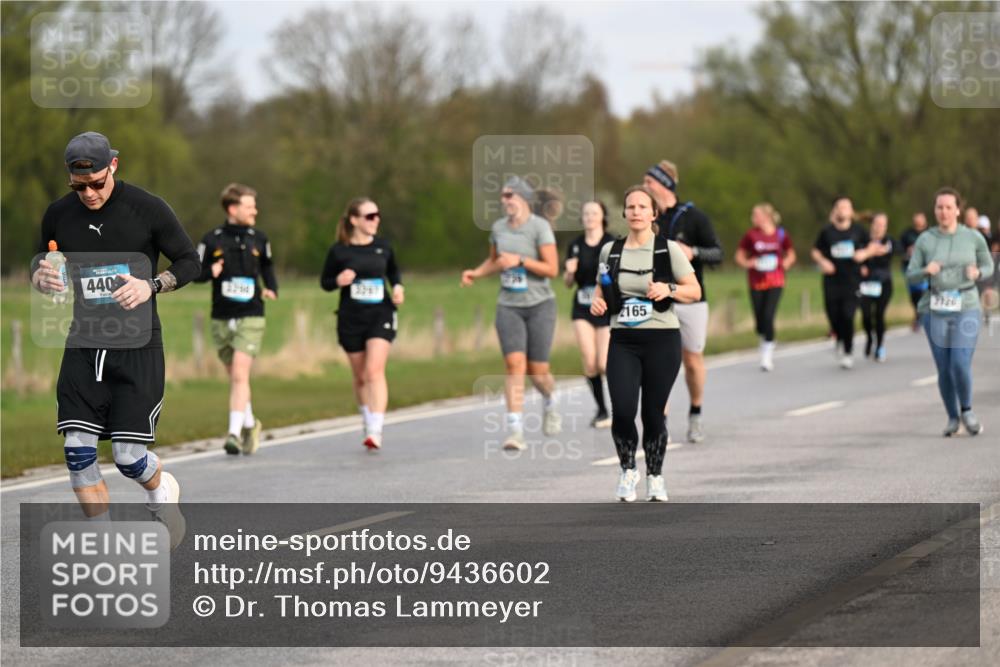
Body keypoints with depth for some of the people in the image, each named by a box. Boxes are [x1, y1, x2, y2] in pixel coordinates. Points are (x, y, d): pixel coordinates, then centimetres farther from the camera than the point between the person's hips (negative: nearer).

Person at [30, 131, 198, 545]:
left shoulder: (148, 210, -7)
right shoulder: (59, 215, 3)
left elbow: (189, 262, 1)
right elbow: (38, 270, 16)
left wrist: (150, 286, -18)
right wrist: (42, 279, -9)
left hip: (138, 347, -4)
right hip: (84, 344, 4)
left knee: (129, 457, -7)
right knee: (77, 451, -7)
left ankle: (161, 489, 30)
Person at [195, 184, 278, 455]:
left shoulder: (258, 239, 3)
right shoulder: (212, 240, -1)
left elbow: (267, 267, 19)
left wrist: (272, 290, 1)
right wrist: (210, 271, -18)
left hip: (250, 319, -1)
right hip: (221, 320, 1)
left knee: (240, 375, -15)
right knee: (234, 377, 12)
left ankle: (235, 433, -16)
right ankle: (250, 424, 32)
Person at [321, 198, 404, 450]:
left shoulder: (383, 247, 2)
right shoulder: (339, 251, -5)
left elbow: (394, 271, 20)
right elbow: (325, 281, 4)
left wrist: (398, 287, 0)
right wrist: (338, 281, -17)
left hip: (380, 314, 0)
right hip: (351, 318, 0)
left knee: (375, 370, -15)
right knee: (360, 377, 11)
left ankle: (376, 431, -20)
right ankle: (367, 423, 32)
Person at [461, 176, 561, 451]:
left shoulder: (540, 227, -11)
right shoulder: (499, 227, 5)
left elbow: (552, 269, -15)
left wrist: (520, 260, -23)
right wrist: (476, 273, 3)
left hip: (540, 304, -3)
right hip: (509, 306, 3)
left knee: (537, 371, 0)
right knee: (515, 365, -14)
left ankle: (550, 403, 36)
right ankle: (515, 431, -18)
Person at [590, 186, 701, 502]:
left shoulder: (669, 250, -2)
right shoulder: (610, 251, 6)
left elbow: (695, 291, 1)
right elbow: (602, 286, 21)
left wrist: (669, 289, -18)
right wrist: (597, 300, -1)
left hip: (662, 341, -2)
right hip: (623, 341, 2)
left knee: (653, 413, 2)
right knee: (622, 411, -12)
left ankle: (655, 476, 23)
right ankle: (627, 470, 12)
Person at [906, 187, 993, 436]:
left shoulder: (973, 237, -1)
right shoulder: (925, 240, 1)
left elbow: (988, 266, 11)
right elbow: (911, 275, 3)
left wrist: (977, 272, -12)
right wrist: (926, 270, -19)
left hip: (965, 309, -1)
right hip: (935, 310, 1)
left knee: (961, 366, -14)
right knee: (944, 369, 3)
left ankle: (966, 410, 14)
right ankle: (952, 418, 24)